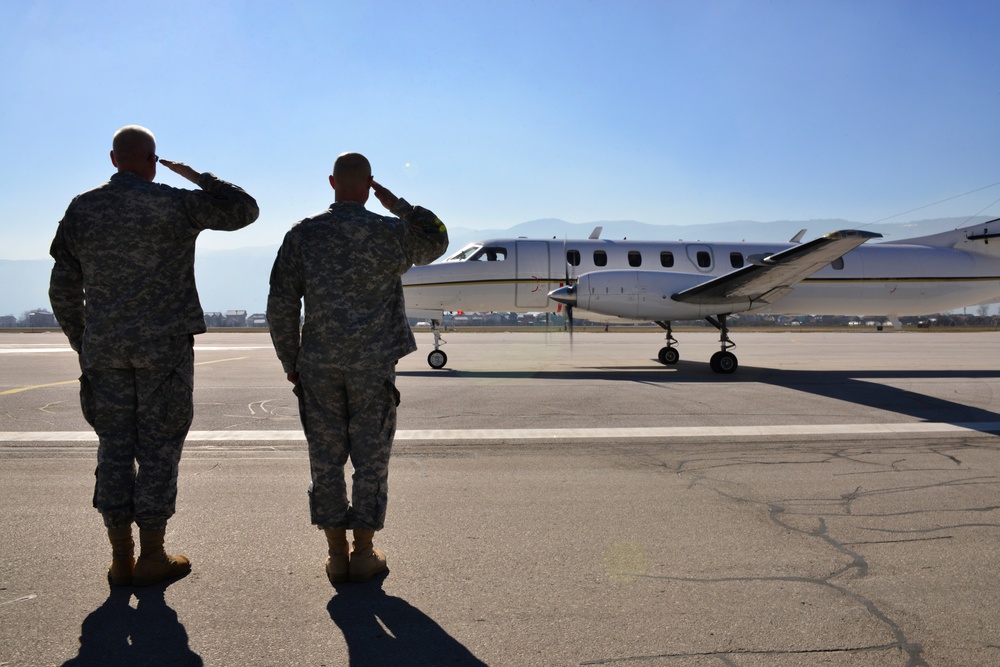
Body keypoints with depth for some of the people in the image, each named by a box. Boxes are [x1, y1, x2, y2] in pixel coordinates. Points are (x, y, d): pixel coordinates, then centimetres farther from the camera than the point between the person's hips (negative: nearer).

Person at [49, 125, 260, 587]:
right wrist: (198, 177, 12)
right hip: (165, 343, -4)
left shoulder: (82, 209, 7)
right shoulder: (175, 204, -5)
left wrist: (81, 343, 18)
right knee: (159, 447, 2)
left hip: (105, 348, 4)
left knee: (115, 447, 9)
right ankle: (152, 557, 8)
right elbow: (244, 210, 4)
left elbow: (63, 289, 8)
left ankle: (121, 558, 14)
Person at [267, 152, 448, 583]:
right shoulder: (390, 233, -4)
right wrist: (398, 205, 17)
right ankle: (364, 553, 16)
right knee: (370, 457, 8)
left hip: (319, 365, 2)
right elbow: (436, 242, 17)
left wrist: (290, 361, 8)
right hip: (373, 364, -1)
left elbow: (281, 305, -2)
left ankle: (336, 553, 17)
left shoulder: (302, 234, -1)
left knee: (326, 458, 10)